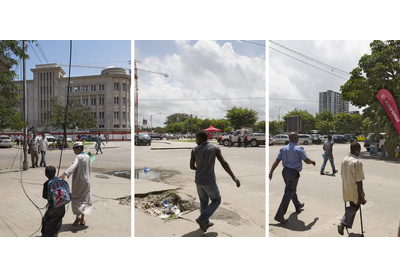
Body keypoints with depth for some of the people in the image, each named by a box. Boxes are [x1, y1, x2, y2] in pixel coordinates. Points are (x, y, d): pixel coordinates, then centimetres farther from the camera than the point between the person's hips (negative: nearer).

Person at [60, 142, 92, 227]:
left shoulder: (78, 157, -13)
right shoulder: (88, 157, 8)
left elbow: (74, 166, -33)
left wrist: (65, 173, -45)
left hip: (78, 181, -6)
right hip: (87, 181, 6)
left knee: (75, 198, 7)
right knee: (84, 199, 13)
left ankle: (78, 215, -10)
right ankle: (82, 219, 16)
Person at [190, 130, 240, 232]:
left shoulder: (194, 150, -5)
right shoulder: (215, 148, -10)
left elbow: (192, 166, 3)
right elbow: (224, 163, -18)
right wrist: (234, 177, -15)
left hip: (198, 180, 4)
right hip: (209, 181, -4)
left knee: (204, 202, 23)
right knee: (216, 201, 15)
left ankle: (206, 222, 33)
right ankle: (202, 219, 2)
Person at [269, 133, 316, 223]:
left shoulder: (283, 149, 5)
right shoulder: (299, 149, -9)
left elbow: (277, 161, -2)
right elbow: (306, 160, -10)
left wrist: (271, 171, -6)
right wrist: (312, 161, 12)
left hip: (285, 171, 7)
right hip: (293, 173, -7)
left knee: (292, 190, 27)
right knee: (288, 194, -5)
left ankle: (298, 206, 51)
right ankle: (279, 215, -9)